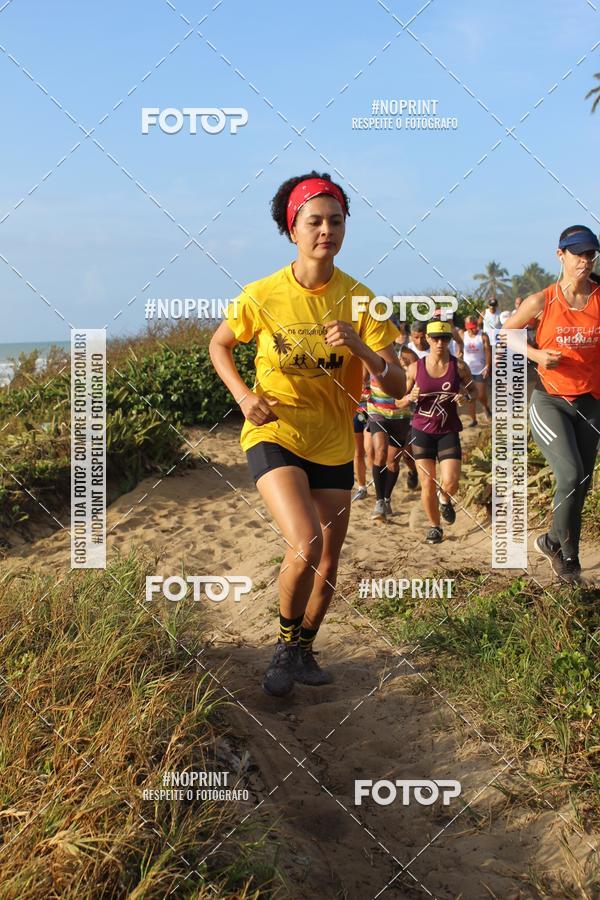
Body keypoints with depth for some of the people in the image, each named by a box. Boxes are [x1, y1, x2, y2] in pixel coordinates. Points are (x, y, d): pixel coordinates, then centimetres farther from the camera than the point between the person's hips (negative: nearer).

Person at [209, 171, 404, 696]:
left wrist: (358, 346, -30)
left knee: (329, 564, 12)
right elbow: (219, 345, 6)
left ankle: (303, 648, 39)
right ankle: (286, 645, 6)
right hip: (274, 436, -3)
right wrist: (244, 396, -11)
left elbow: (397, 387, -12)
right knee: (305, 547, -23)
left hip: (333, 445, 3)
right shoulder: (263, 295, -12)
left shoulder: (358, 298, -9)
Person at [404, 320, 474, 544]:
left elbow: (473, 392, 9)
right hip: (422, 431, 1)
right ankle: (435, 526, 23)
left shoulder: (459, 366, -3)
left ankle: (445, 500, 26)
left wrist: (465, 396, -13)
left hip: (448, 431, -1)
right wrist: (411, 397, -15)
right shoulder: (415, 368, -1)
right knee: (427, 484, 1)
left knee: (450, 483, -12)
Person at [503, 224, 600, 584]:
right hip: (550, 401, -3)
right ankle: (567, 552, 6)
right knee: (571, 477, -17)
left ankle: (554, 543, 29)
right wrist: (537, 355, -9)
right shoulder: (541, 302, -7)